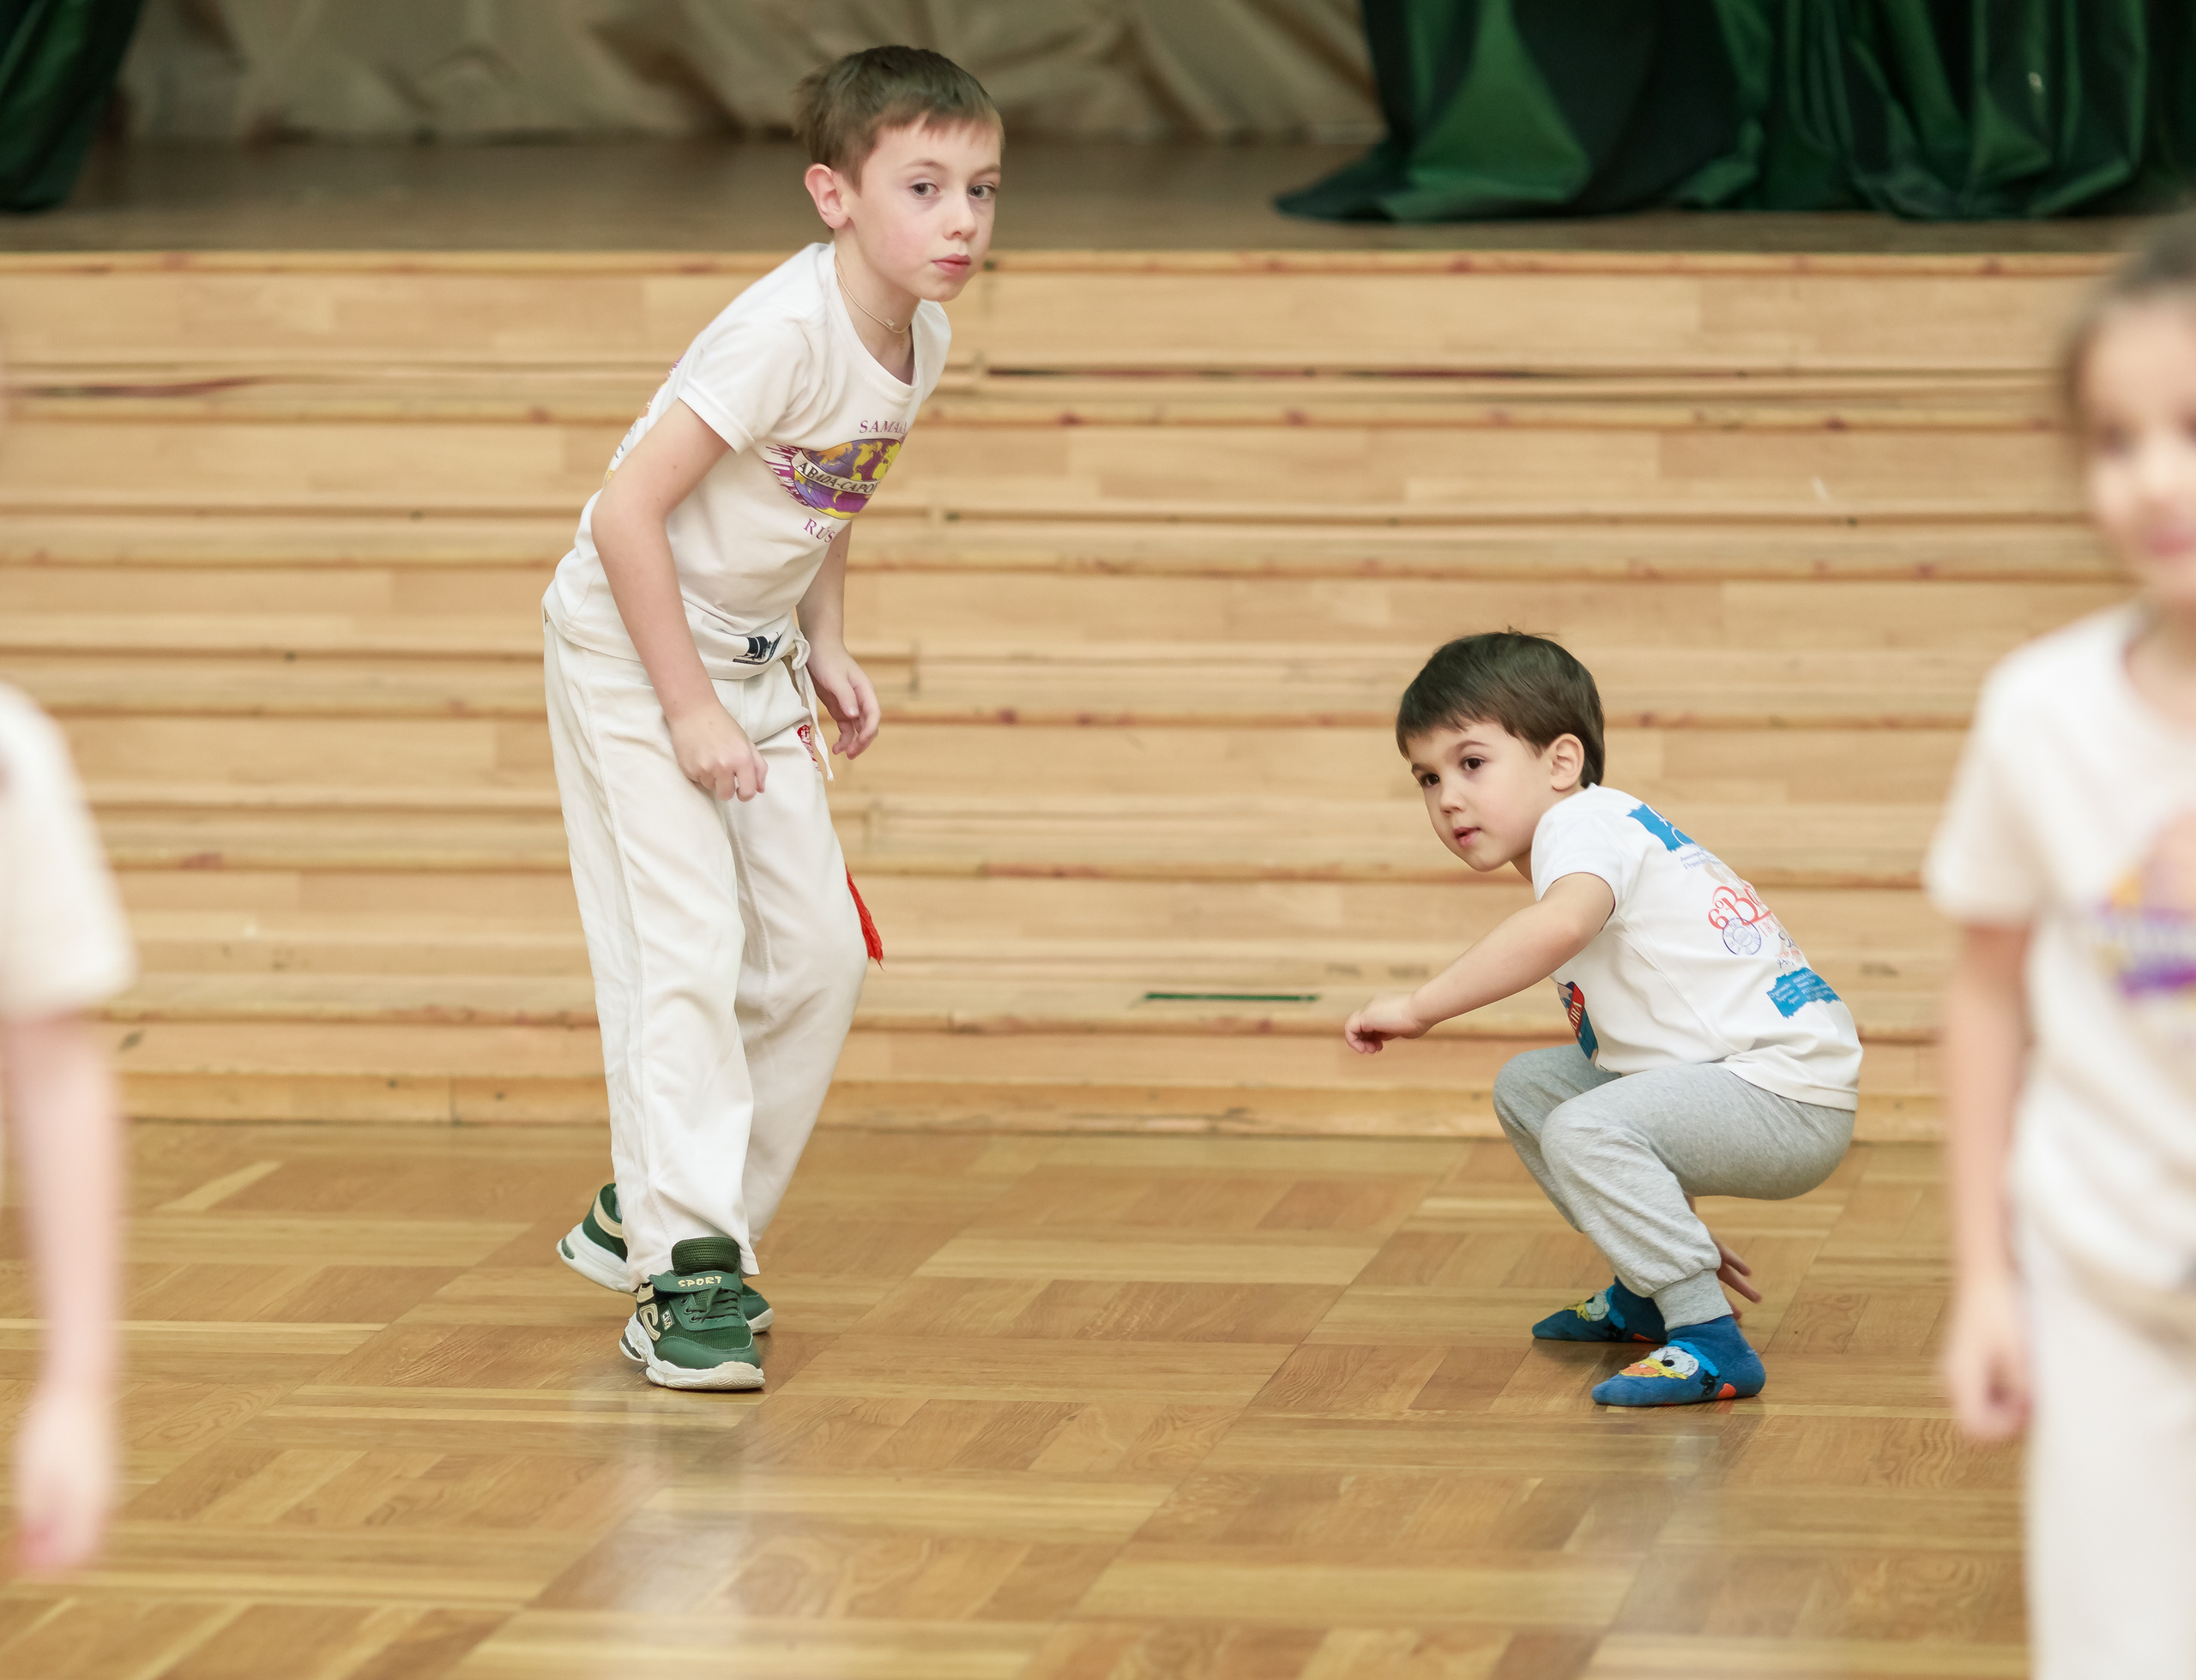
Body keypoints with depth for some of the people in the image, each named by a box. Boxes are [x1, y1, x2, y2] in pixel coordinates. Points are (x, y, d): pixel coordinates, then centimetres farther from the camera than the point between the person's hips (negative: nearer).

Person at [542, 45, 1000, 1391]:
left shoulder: (921, 339, -3)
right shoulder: (785, 332, -28)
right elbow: (628, 511, -28)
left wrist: (828, 648, 7)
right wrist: (689, 712, -23)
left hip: (754, 656, 8)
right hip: (631, 645, -8)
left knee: (820, 952, 5)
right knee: (686, 950, -14)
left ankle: (651, 1214, 19)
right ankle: (686, 1276, -11)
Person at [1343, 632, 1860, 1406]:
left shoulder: (1584, 823, -12)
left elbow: (1562, 925, -38)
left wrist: (1418, 1006, -34)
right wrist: (1676, 1227, 25)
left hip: (1789, 1090, -11)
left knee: (1582, 1132, -28)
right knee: (1527, 1085, 16)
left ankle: (1711, 1345, -24)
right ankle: (1650, 1292, 23)